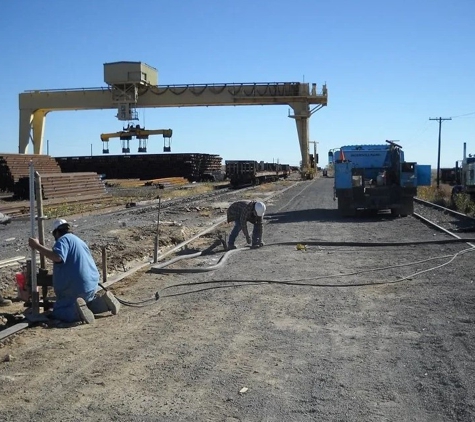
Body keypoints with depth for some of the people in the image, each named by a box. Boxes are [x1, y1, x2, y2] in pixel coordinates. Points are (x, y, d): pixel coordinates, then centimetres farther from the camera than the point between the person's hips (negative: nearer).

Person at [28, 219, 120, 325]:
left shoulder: (64, 239, -6)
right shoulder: (79, 240, 23)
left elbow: (57, 257, -28)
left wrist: (37, 246, -21)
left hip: (76, 288, -8)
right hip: (92, 285, 8)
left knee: (57, 313, 0)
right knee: (87, 301, 33)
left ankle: (76, 311, -30)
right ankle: (103, 302, 4)